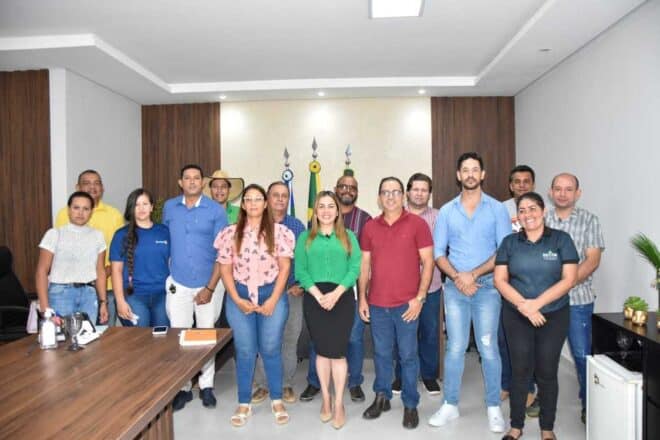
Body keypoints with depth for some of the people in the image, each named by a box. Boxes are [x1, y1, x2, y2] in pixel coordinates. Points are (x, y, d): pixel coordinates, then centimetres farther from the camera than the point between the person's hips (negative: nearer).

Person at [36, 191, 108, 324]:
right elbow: (42, 271, -3)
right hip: (61, 293, -2)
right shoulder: (54, 234, -1)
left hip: (89, 294, 2)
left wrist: (103, 302, 7)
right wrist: (45, 307, -10)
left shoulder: (97, 236, 7)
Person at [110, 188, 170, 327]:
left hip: (162, 295, 2)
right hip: (134, 296, -2)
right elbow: (116, 270, 0)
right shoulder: (122, 235, 1)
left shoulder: (164, 231, 6)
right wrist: (120, 301, -6)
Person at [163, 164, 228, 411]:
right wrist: (167, 273, 8)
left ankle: (206, 386, 24)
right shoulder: (169, 208, 4)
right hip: (178, 284, 2)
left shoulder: (216, 210, -4)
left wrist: (210, 287, -10)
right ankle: (182, 388, 21)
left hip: (209, 284, -1)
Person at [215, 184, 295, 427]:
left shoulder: (278, 231, -2)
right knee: (245, 351, 7)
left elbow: (284, 267, -3)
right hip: (240, 296, 1)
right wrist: (237, 299, -6)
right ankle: (244, 403, 22)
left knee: (271, 349, 5)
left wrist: (273, 300, -9)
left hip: (272, 294, -1)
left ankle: (277, 400, 22)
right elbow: (225, 269, 2)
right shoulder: (231, 233, 2)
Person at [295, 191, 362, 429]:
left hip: (342, 298, -1)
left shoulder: (348, 237, 6)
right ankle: (326, 399, 24)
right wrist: (318, 294, -14)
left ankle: (339, 403, 14)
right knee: (322, 350, 9)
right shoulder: (305, 237, 7)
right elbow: (300, 271, -1)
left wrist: (336, 293, -16)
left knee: (338, 351, 0)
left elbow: (355, 269, -3)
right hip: (314, 299, 1)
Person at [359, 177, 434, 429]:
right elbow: (364, 264, 10)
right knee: (381, 353, 15)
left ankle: (410, 404, 22)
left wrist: (420, 297, -10)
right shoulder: (370, 227, 6)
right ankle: (382, 397, 32)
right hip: (377, 304, 3)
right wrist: (362, 297, 6)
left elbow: (428, 262, -4)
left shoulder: (417, 223, -4)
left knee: (408, 355, 6)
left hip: (407, 303, -3)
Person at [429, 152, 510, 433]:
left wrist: (473, 274, -13)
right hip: (454, 288, 2)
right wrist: (457, 277, -11)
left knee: (488, 347, 2)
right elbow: (438, 252, 4)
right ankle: (450, 405, 18)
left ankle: (494, 408, 18)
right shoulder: (446, 211, 7)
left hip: (487, 286, -1)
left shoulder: (497, 209, 1)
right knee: (455, 348, 6)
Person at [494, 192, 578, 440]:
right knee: (520, 371, 7)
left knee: (547, 372, 8)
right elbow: (500, 280, -3)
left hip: (554, 316, -1)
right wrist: (523, 305, -17)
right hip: (516, 317, 1)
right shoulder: (509, 242, 2)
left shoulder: (561, 240, -1)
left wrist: (537, 303, -17)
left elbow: (569, 278, -9)